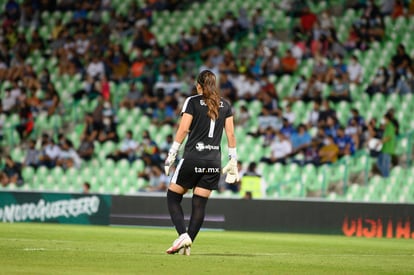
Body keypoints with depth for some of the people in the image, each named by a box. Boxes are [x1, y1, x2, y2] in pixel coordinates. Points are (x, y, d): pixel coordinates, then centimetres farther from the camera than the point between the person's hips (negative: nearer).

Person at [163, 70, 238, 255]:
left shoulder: (192, 102, -1)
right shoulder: (225, 105, 10)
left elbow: (183, 130, -6)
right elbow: (230, 134, 8)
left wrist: (172, 154, -3)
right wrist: (233, 160, 13)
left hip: (192, 158, -4)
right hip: (214, 161, 4)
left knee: (173, 197, 6)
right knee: (199, 204, 6)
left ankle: (183, 235, -12)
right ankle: (187, 244, 1)